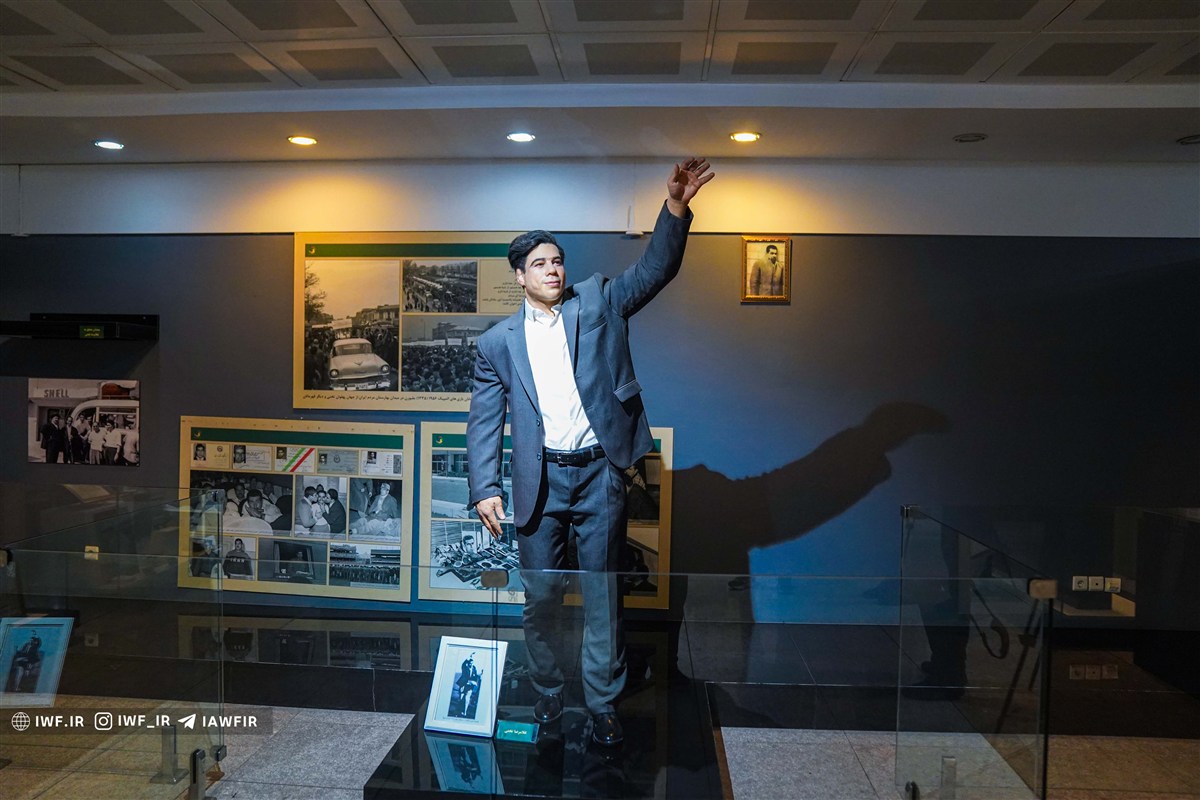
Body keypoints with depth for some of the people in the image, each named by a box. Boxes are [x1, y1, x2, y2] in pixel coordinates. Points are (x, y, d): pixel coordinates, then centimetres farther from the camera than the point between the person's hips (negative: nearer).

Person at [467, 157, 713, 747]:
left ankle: (602, 703, 24)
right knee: (540, 597, 10)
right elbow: (483, 421, 3)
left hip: (599, 475, 0)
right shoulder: (498, 342, 6)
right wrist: (484, 488, -7)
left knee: (602, 595, 8)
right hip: (541, 481, 1)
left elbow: (655, 269, -3)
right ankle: (547, 695, 31)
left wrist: (675, 207, -18)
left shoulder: (597, 302, 7)